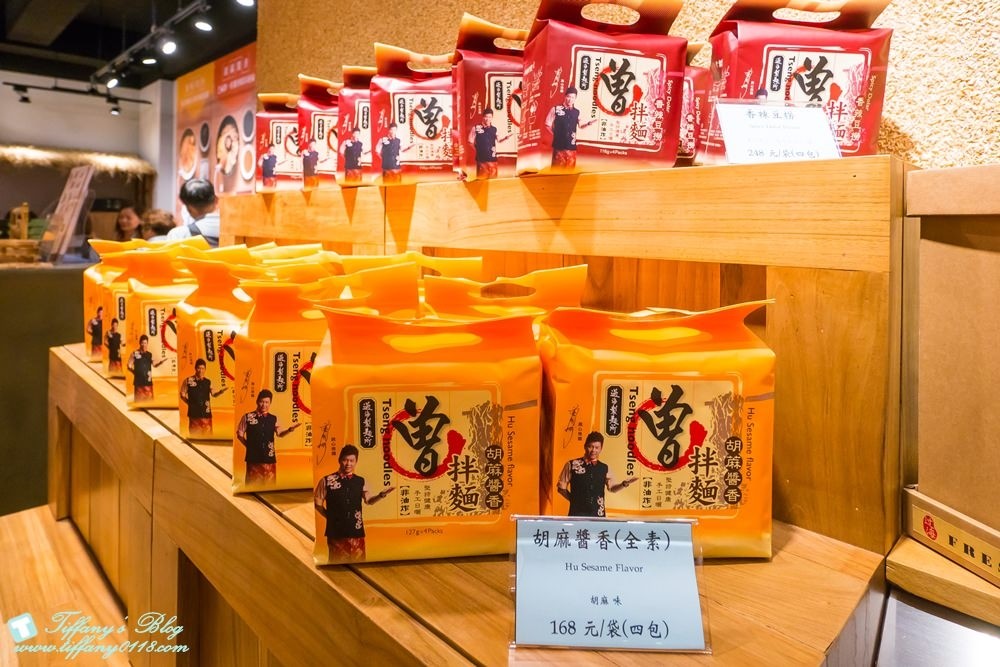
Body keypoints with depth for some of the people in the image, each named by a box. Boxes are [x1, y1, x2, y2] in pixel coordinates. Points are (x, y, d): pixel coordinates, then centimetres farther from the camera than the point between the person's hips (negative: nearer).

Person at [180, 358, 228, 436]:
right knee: (194, 434, 2)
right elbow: (182, 394, 8)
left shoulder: (208, 382, 7)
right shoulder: (188, 380, 0)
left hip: (206, 413, 2)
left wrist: (222, 391, -8)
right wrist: (190, 403, 1)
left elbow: (214, 394, 9)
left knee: (207, 433, 3)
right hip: (194, 412, -2)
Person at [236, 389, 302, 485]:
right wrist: (250, 445, 2)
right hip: (253, 457, -2)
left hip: (269, 457, 2)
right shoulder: (247, 417, -1)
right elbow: (240, 434, 6)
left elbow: (280, 434, -4)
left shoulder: (273, 419, 6)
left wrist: (290, 429, -21)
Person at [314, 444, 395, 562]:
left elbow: (368, 500, 13)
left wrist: (381, 495, -4)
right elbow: (317, 503, 5)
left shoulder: (360, 481, 4)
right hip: (336, 531, -2)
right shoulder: (327, 481, -4)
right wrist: (331, 516, 3)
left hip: (356, 531, 3)